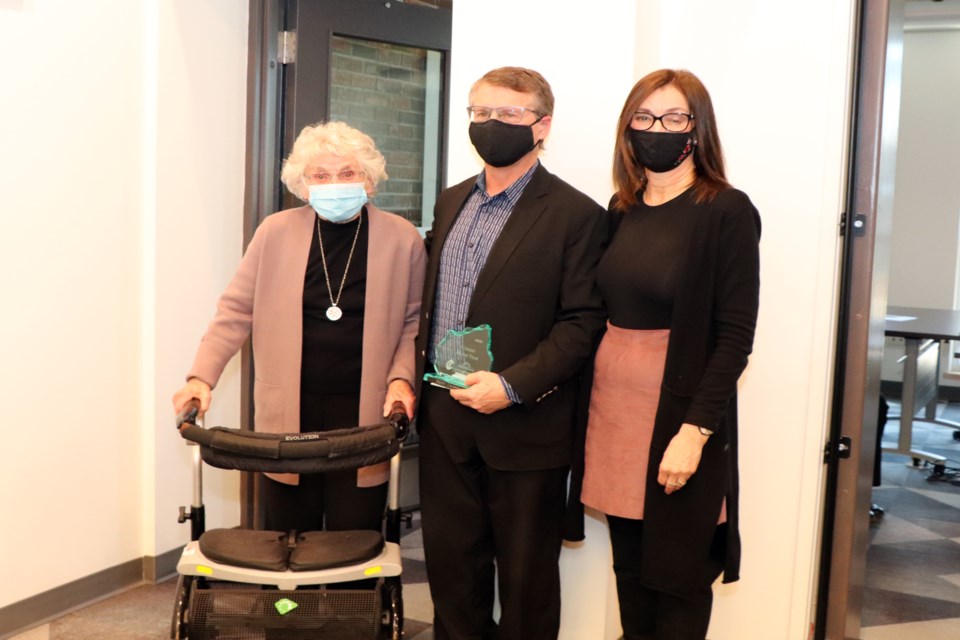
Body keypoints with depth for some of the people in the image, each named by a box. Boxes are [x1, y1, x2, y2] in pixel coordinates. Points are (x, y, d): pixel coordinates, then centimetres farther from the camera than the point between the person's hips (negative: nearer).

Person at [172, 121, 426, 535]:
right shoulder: (275, 232, 2)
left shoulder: (402, 239, 0)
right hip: (288, 419, 1)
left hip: (363, 419, -1)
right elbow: (236, 312, 3)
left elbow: (414, 322, 6)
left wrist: (401, 378, -8)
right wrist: (201, 377, -7)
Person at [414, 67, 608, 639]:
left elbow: (582, 323, -13)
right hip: (445, 420, 6)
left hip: (525, 427, -5)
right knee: (450, 561, 15)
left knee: (525, 575, 10)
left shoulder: (576, 215, -9)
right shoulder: (451, 202, 12)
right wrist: (417, 375, 10)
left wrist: (512, 386, -21)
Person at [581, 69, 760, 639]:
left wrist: (694, 431, -18)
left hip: (680, 413, -5)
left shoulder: (727, 211, -9)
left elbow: (735, 335, -12)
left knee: (678, 574, 7)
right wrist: (591, 404, 4)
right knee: (629, 567, 14)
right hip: (613, 406, 5)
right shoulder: (622, 207, 9)